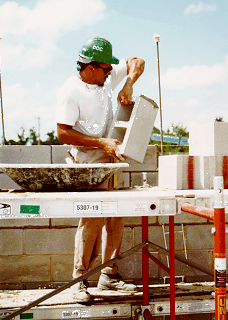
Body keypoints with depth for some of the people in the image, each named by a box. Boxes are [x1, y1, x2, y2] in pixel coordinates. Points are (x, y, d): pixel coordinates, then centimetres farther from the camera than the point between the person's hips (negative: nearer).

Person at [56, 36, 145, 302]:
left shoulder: (108, 76, 5)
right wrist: (101, 143, -22)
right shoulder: (70, 91, -14)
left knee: (116, 216, 7)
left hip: (112, 159, 8)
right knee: (93, 218, -16)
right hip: (89, 162, -7)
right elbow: (63, 132, -17)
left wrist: (128, 84, -6)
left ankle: (109, 274, 17)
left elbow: (137, 62, 16)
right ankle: (79, 280, -4)